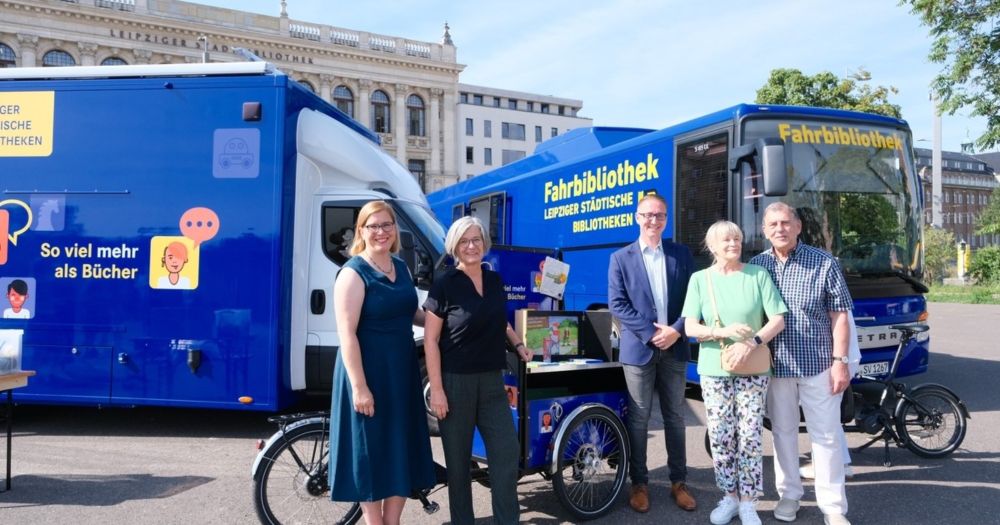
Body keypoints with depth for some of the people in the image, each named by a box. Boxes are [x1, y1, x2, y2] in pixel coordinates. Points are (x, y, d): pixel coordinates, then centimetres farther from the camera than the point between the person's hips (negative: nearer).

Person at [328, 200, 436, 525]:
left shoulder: (401, 268, 10)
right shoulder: (354, 273, -13)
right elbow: (347, 334, -18)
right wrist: (359, 386, -22)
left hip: (402, 371, 7)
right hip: (368, 372, -7)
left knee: (403, 450, 13)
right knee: (371, 453, 4)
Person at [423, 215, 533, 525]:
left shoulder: (495, 280, 7)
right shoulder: (445, 284, -9)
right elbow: (431, 340, -10)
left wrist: (518, 344, 8)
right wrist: (436, 389, -14)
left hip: (491, 380, 5)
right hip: (455, 382, -5)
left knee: (507, 452, 3)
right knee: (458, 459, 7)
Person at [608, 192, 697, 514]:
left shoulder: (682, 254, 8)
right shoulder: (621, 258, 2)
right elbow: (617, 304, -6)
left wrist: (676, 330, -11)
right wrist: (651, 333, -13)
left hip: (674, 347, 2)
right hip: (638, 348, -2)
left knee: (675, 417, 10)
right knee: (638, 419, 4)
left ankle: (679, 482, 22)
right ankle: (639, 483, 16)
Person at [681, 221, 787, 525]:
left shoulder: (758, 274, -1)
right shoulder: (700, 279, 2)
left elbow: (778, 320, -3)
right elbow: (690, 328, -2)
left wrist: (752, 343, -19)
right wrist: (723, 332, -19)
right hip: (714, 371, 1)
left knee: (750, 437, 0)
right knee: (720, 438, 4)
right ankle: (729, 497, 21)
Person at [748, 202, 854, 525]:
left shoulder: (824, 263, -2)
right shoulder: (756, 266, 2)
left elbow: (839, 316, -2)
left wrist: (840, 360, -8)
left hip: (818, 364, -2)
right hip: (775, 365, 2)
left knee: (826, 435, 4)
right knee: (783, 432, 13)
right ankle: (789, 495, 27)